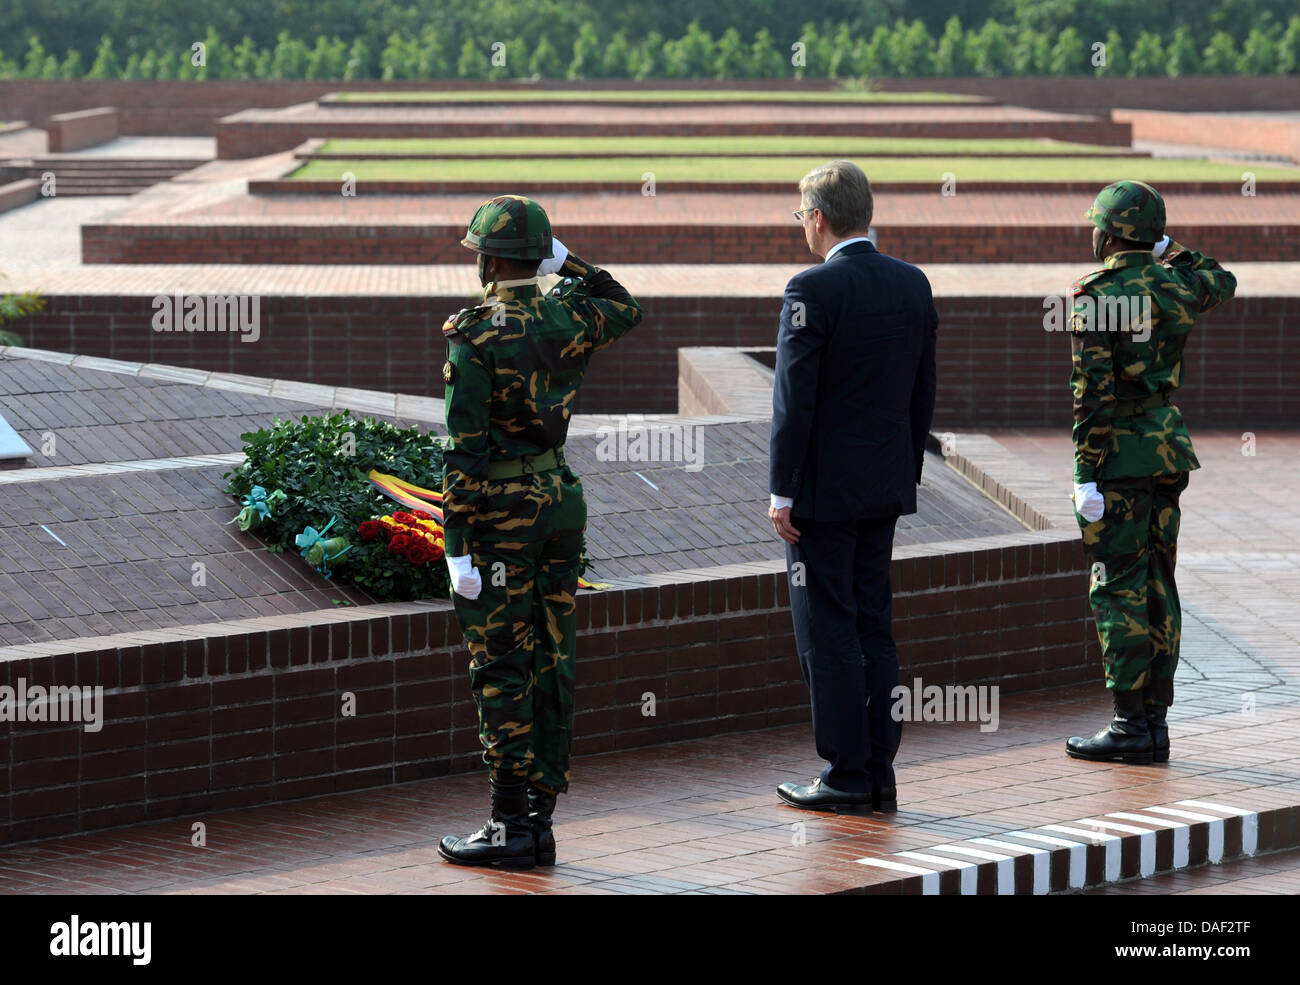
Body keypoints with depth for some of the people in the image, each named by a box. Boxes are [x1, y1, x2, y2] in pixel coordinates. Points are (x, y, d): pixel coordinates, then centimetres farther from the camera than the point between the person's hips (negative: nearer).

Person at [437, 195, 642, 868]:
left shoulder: (473, 336, -15)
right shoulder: (567, 318, 3)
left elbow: (465, 449, -17)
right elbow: (625, 309, 28)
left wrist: (458, 544, -15)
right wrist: (568, 264, 20)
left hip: (500, 510, -7)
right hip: (561, 501, 7)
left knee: (499, 668, -3)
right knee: (550, 660, 8)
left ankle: (509, 826, -2)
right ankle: (539, 819, 12)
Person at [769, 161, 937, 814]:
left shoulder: (813, 290, -15)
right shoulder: (913, 284, 6)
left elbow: (794, 398, -16)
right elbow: (923, 394, 11)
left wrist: (782, 491, -11)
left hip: (823, 489, -7)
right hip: (886, 488, 7)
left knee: (828, 633, -1)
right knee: (874, 627, 11)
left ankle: (846, 775, 1)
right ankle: (878, 774, 13)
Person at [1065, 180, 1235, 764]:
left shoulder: (1096, 296, -13)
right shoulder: (1176, 288, 6)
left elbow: (1092, 393, -18)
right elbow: (1222, 283, 31)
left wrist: (1086, 475, -17)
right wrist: (1172, 252, 33)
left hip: (1120, 457, -7)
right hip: (1169, 448, 7)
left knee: (1118, 589, -5)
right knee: (1157, 586, 10)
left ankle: (1131, 726, -6)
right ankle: (1155, 722, 12)